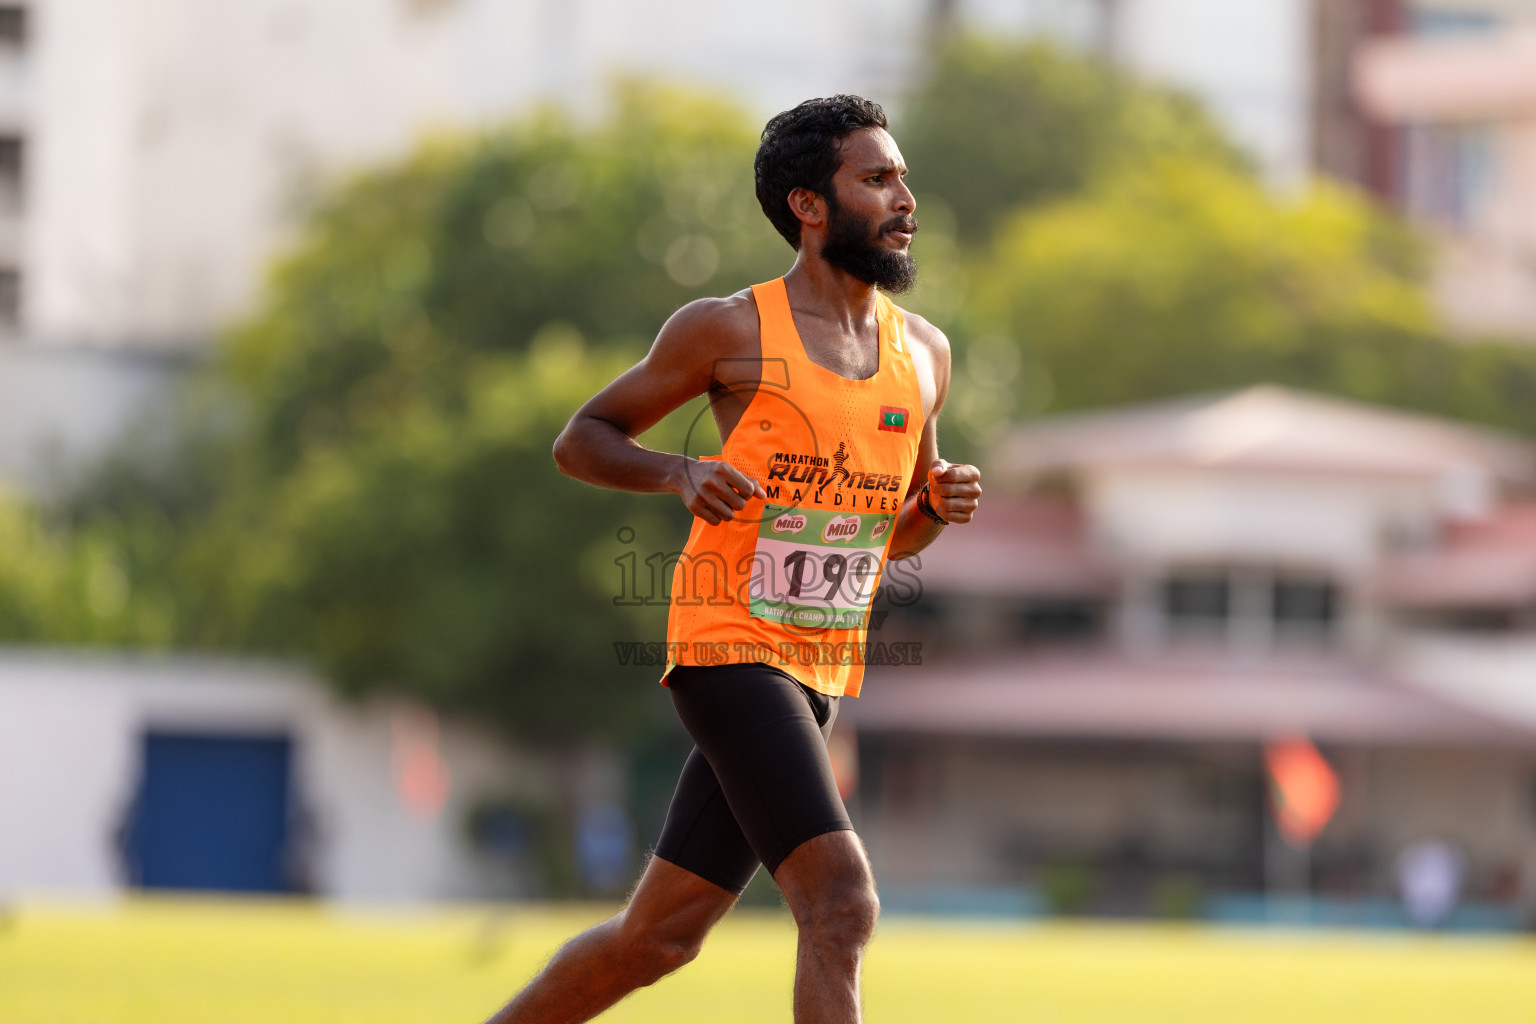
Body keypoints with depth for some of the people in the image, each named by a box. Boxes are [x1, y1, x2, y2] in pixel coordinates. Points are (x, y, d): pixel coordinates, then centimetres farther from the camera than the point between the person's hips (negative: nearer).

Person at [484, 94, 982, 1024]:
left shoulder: (924, 353, 11)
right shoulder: (731, 332, -5)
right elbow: (582, 440, 4)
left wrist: (941, 505, -1)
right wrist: (683, 473, -15)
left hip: (823, 668, 7)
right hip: (729, 642, -7)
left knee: (658, 935, 12)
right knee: (842, 908, -20)